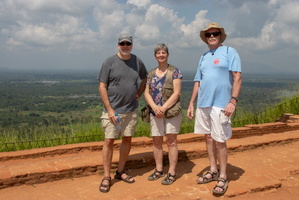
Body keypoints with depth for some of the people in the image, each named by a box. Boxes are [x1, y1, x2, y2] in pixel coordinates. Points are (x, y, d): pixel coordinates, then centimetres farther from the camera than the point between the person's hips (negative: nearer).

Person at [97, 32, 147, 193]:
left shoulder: (137, 61, 6)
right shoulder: (109, 62, -5)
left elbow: (144, 78, 23)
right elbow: (102, 87, -7)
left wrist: (138, 94, 8)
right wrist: (109, 110, -13)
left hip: (131, 110, 4)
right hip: (113, 110, -4)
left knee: (127, 139, 10)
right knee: (109, 141, -2)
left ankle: (120, 171, 26)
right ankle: (106, 177, 9)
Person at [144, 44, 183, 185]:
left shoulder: (174, 71, -2)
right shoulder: (151, 74, 11)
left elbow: (176, 93, -9)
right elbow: (146, 93, 6)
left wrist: (163, 108, -16)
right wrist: (154, 107, -12)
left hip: (171, 111, -4)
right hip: (155, 112, 5)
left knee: (171, 141, 1)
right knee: (156, 141, 9)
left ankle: (172, 173, 11)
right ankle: (159, 170, 24)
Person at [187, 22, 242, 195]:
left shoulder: (229, 52, 0)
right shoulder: (203, 57, 17)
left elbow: (238, 77, -8)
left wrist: (233, 101, -18)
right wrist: (191, 104, 13)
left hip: (220, 104, -6)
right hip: (203, 104, 6)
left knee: (220, 141, -2)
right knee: (208, 137, 12)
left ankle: (223, 177, 12)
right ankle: (213, 171, 26)